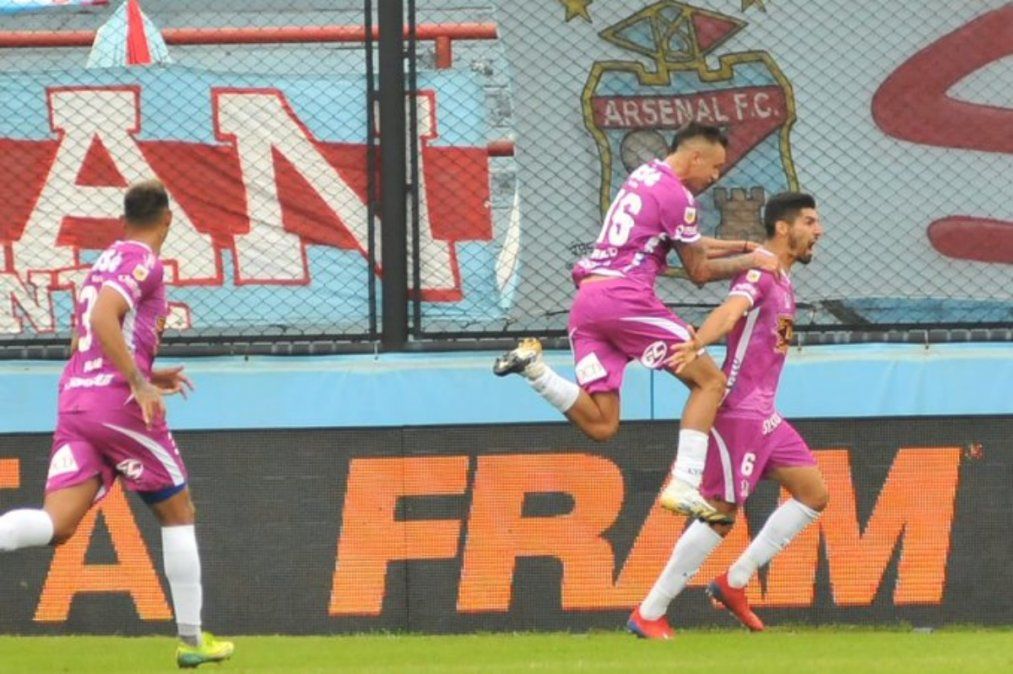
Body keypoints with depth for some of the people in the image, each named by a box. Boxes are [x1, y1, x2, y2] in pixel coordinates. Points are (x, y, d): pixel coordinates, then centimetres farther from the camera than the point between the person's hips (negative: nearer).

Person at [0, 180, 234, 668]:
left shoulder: (105, 262, 23)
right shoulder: (142, 261, -4)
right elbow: (103, 318, -20)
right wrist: (140, 384, -23)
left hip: (74, 402, 7)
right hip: (117, 402, -7)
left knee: (56, 525, -8)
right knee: (177, 514, 11)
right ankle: (191, 641, 14)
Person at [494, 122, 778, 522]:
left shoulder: (644, 176, 23)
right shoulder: (677, 195, -4)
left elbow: (693, 246, 34)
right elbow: (699, 271, 3)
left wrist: (744, 246, 32)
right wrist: (748, 262, 16)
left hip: (586, 298, 8)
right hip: (625, 296, -8)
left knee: (600, 424, 4)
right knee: (709, 382, 2)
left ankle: (533, 366, -12)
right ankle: (683, 486, -10)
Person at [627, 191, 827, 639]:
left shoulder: (783, 281, 17)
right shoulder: (760, 273, -14)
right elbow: (731, 311, -33)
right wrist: (697, 344, -50)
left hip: (765, 416, 10)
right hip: (738, 412, -10)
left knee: (813, 496, 8)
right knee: (721, 513, -10)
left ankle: (734, 584, 10)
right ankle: (649, 614, -4)